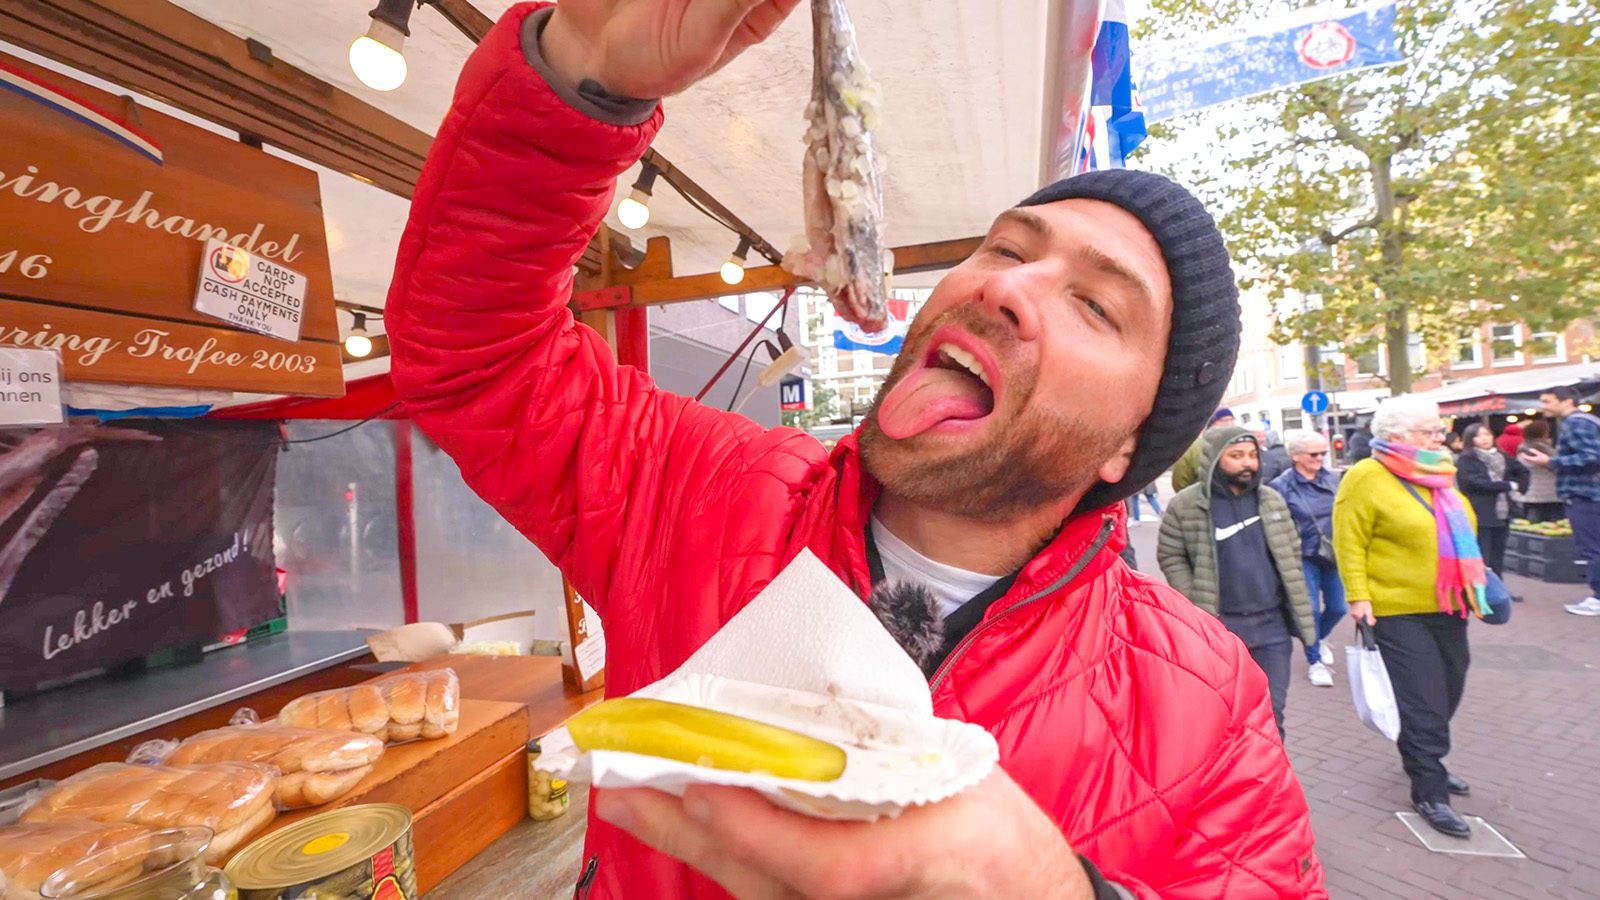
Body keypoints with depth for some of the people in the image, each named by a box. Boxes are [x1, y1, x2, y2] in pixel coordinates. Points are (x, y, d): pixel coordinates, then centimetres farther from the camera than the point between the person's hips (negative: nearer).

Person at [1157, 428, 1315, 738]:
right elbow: (1170, 556, -3)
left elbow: (1293, 552, 14)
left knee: (1270, 713, 8)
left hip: (1273, 623, 4)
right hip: (1219, 626, -3)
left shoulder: (1272, 499, 6)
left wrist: (1295, 601, 8)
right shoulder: (1185, 505, -9)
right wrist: (1196, 606, -9)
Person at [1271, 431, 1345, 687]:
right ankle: (1315, 661, 16)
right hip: (1305, 558, -4)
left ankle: (1319, 639, 40)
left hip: (1335, 555, 4)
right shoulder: (1282, 486, -11)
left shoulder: (1331, 478, 3)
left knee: (1338, 607, 8)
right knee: (1311, 609, -3)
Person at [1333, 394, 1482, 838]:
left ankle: (1427, 761, 40)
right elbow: (1350, 543, -17)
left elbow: (1459, 533, 23)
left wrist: (1475, 579, 19)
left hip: (1447, 608, 8)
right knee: (1423, 704, -3)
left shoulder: (1437, 475, 10)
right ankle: (1428, 793, 9)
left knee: (1447, 693, 19)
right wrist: (1358, 596, -20)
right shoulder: (1367, 478, -15)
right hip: (1399, 613, -8)